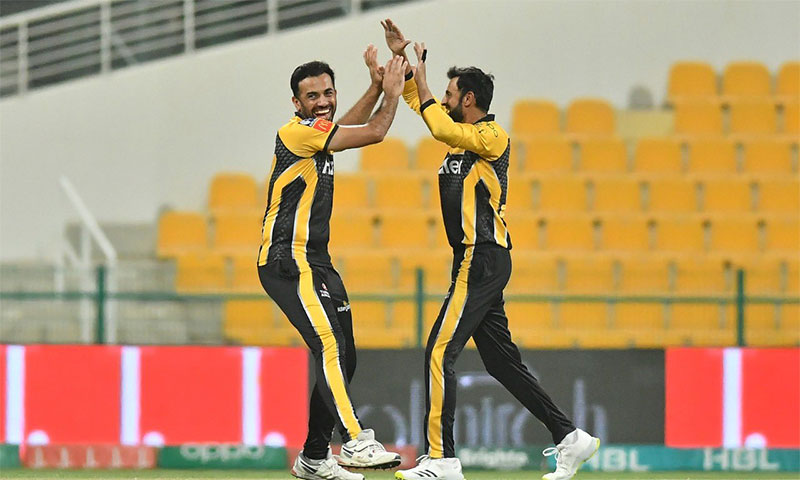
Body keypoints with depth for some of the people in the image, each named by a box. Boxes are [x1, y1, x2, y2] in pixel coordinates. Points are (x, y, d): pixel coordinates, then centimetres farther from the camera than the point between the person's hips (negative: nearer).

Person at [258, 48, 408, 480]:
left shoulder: (317, 134, 15)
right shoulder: (297, 132, -12)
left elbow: (349, 128, 41)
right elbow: (373, 133, -10)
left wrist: (376, 87, 33)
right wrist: (392, 92, 5)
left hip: (315, 263, 10)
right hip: (287, 262, -10)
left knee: (343, 360, 9)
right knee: (331, 348, -24)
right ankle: (356, 443, -34)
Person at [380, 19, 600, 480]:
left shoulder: (493, 135, -10)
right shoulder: (465, 133, 16)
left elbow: (441, 128, -26)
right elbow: (421, 103, 27)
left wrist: (421, 80, -15)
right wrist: (403, 60, 16)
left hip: (483, 260, -10)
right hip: (479, 260, 10)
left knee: (440, 353, -13)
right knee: (501, 359, 11)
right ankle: (570, 438, 13)